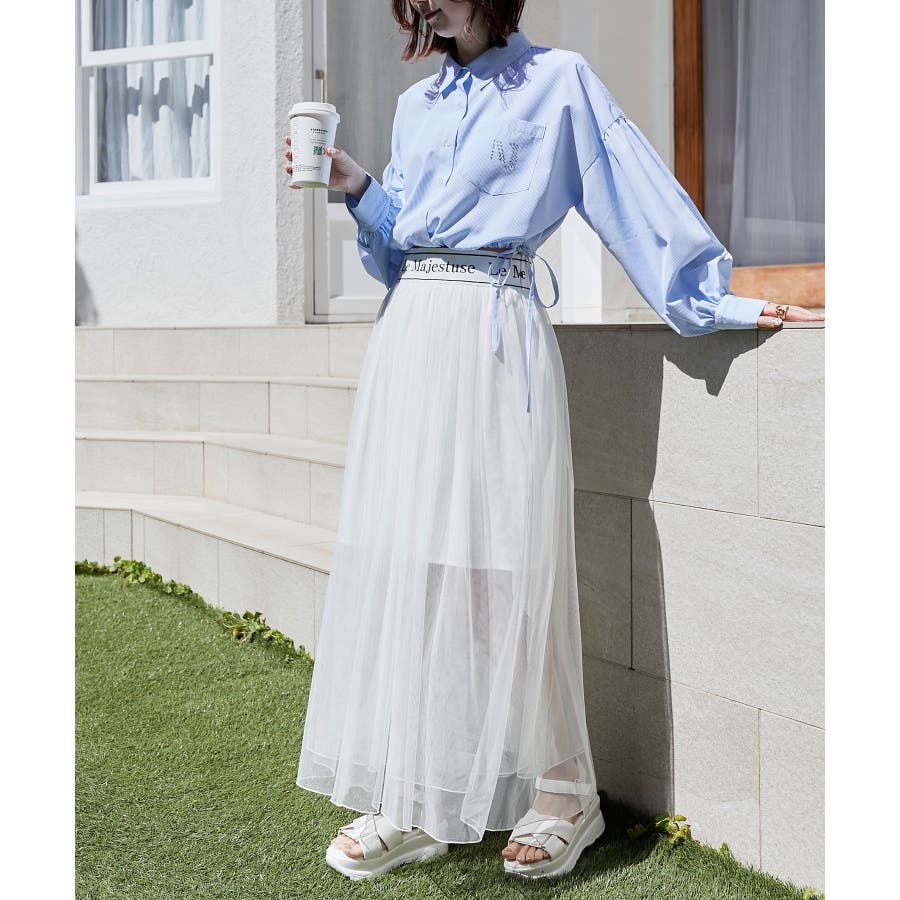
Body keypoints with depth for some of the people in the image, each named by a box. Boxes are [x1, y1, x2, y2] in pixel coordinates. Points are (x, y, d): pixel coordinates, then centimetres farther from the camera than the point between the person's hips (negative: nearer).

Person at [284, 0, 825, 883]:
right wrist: (355, 187, 6)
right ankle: (412, 801, 10)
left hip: (497, 336, -6)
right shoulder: (415, 104, 21)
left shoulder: (558, 81, 5)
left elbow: (638, 192, 1)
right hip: (408, 335, 6)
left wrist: (716, 299, -2)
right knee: (403, 553, 2)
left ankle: (559, 792, 10)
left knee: (503, 559, -6)